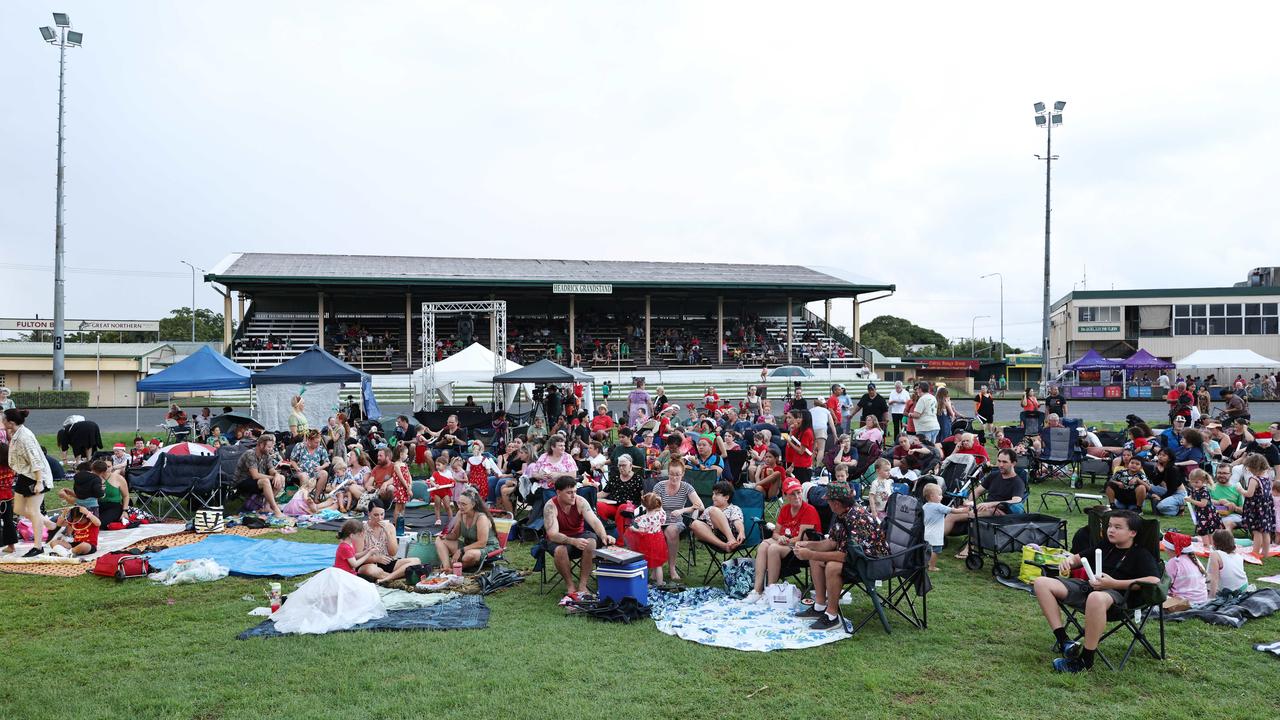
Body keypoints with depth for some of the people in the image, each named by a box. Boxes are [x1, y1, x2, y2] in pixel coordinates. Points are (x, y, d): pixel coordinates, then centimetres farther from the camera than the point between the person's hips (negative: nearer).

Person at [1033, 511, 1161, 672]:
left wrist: (1114, 583, -19)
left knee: (1096, 598, -46)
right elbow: (1079, 558, 38)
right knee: (1041, 583, -13)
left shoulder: (1141, 554, 5)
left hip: (1116, 594, -7)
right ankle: (1063, 640, -20)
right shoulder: (1105, 545, 25)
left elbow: (1154, 580, -13)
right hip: (1086, 586, 7)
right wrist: (1069, 561, 10)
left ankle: (1086, 659, -32)